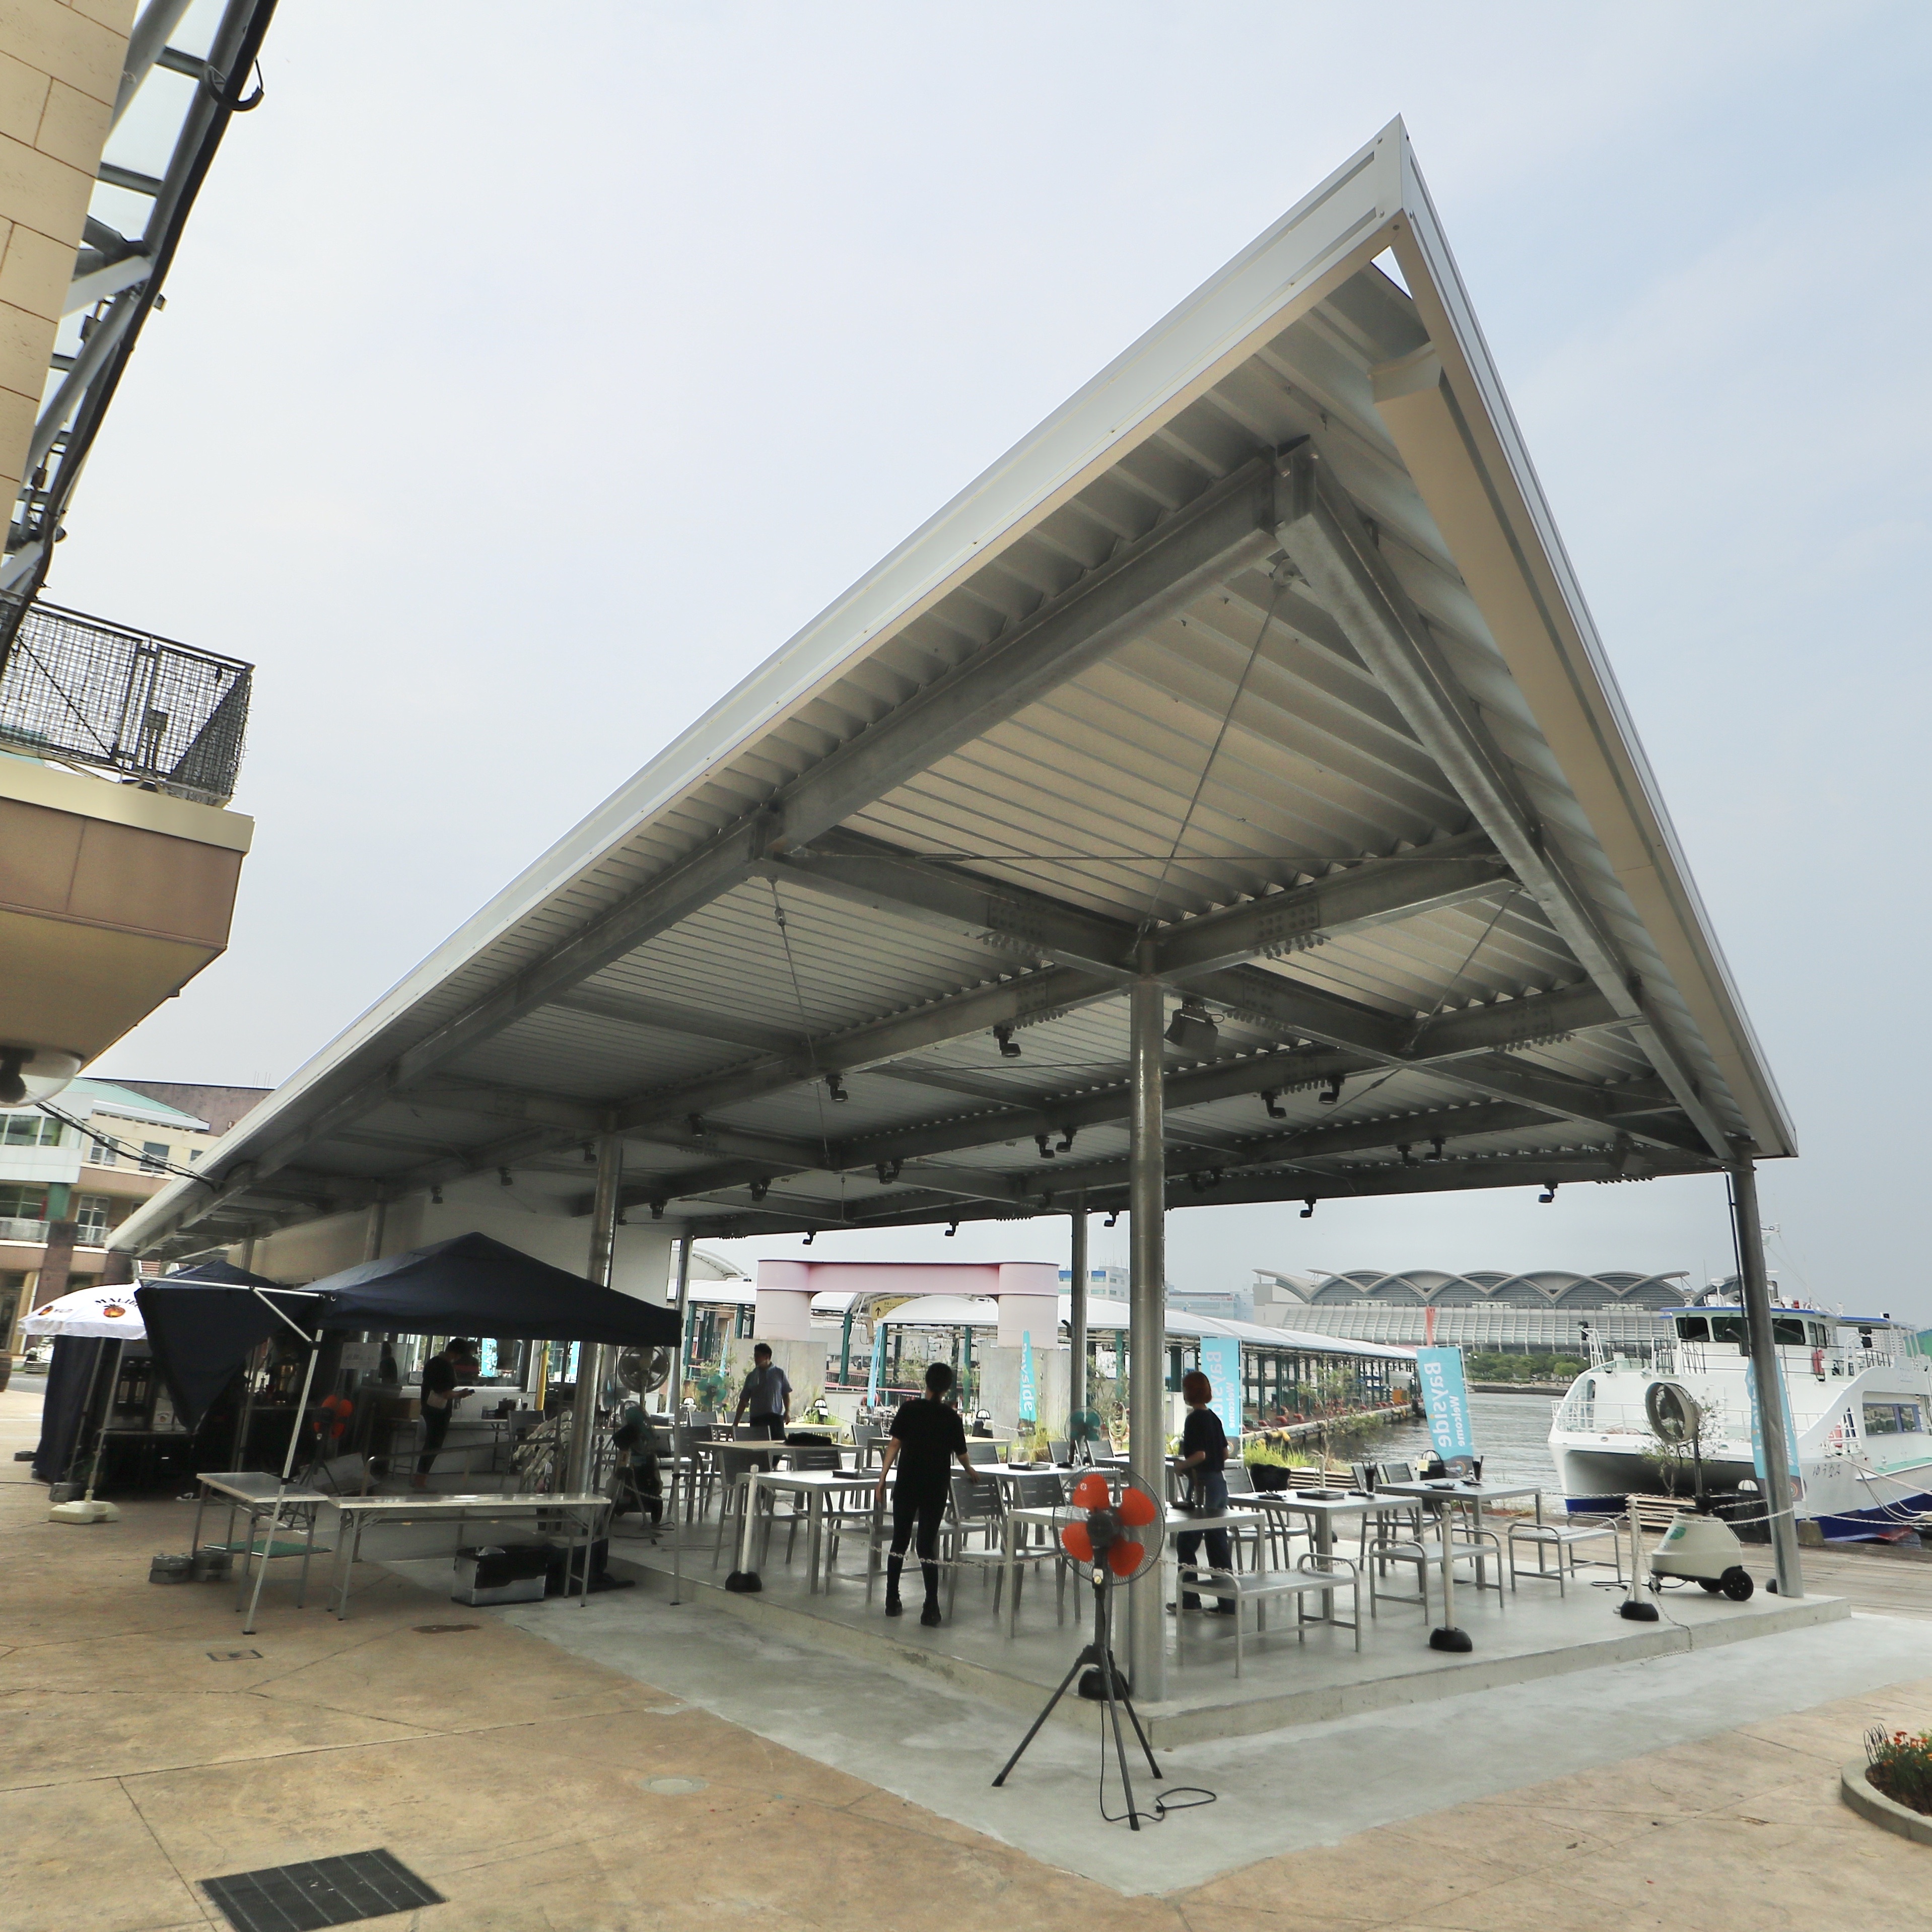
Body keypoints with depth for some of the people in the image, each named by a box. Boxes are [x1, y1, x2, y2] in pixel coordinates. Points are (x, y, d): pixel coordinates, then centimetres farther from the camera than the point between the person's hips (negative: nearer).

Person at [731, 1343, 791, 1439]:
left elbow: (786, 1394, 11)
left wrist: (788, 1411, -4)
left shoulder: (779, 1373, 6)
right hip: (757, 1419, 2)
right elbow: (743, 1400, 9)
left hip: (775, 1418, -2)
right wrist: (735, 1423, 5)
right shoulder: (752, 1376, 9)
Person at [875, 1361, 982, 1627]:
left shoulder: (908, 1409, -1)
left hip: (906, 1484, 0)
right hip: (936, 1487, 0)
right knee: (928, 1544, 3)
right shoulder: (952, 1417, -1)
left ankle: (892, 1602, 18)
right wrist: (970, 1471, 28)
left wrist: (882, 1478, -4)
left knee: (899, 1541, 12)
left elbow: (894, 1444, -6)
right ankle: (931, 1609, -3)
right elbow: (961, 1454, 8)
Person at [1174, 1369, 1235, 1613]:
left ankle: (1190, 1600, 7)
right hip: (1220, 1482, 8)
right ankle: (1228, 1602, 13)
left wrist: (1178, 1466, -8)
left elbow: (1200, 1455, -20)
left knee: (1186, 1542, 3)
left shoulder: (1194, 1419, -14)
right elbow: (1225, 1453, 15)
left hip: (1202, 1483, -8)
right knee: (1218, 1543, 11)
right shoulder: (1214, 1417, 10)